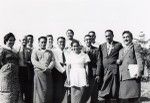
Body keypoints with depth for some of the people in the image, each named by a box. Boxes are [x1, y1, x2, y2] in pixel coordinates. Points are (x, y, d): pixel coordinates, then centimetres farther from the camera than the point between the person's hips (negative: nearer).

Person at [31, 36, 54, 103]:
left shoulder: (50, 52, 21)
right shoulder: (35, 51, 12)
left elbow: (53, 61, 8)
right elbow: (34, 61, -3)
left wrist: (49, 68, -13)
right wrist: (43, 67, -16)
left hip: (48, 73, 3)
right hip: (38, 72, -3)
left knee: (49, 91, -1)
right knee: (40, 92, -8)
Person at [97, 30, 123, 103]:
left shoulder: (118, 45, 5)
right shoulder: (102, 46, 12)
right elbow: (99, 60, 7)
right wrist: (98, 74, 1)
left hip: (115, 71, -3)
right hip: (105, 71, 3)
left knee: (115, 93, 1)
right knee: (105, 93, 5)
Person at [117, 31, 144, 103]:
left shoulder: (136, 47, 9)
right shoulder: (121, 51, 28)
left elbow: (140, 60, -4)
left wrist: (139, 71, -18)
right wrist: (118, 61, 5)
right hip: (123, 78, 6)